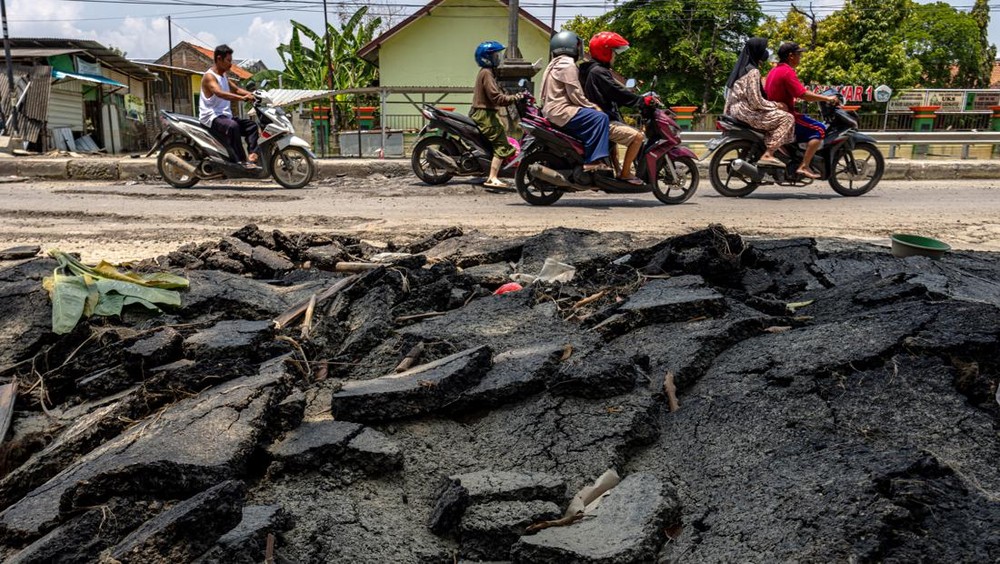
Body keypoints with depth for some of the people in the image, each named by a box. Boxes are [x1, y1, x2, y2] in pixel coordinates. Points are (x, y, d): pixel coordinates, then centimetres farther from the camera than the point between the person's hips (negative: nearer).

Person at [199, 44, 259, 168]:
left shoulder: (223, 76, 18)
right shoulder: (209, 76, -12)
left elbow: (236, 89, 26)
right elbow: (220, 93, -29)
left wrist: (252, 95, 6)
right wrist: (242, 98, -39)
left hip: (225, 116, 10)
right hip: (212, 117, -10)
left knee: (251, 125, 8)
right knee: (232, 126, -36)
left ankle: (253, 156, -8)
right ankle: (242, 161, -37)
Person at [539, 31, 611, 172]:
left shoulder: (554, 64, 23)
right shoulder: (568, 65, -10)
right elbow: (575, 95, -16)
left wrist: (590, 106, 21)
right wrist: (593, 107, -6)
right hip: (561, 111, -11)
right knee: (600, 117, -18)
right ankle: (593, 160, -24)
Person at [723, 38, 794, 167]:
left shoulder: (741, 68, 16)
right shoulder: (753, 71, -13)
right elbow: (756, 101, -19)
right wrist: (776, 105, -7)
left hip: (735, 110, 10)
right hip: (746, 111, -10)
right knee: (787, 118, -12)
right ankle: (768, 154, -20)